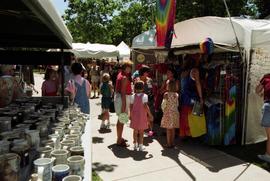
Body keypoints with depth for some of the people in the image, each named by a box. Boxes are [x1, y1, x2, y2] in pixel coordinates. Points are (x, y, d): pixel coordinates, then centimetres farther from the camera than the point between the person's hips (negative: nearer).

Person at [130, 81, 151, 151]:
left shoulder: (133, 96, 1)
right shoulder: (144, 96, -11)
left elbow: (131, 106, 3)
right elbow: (145, 106, -19)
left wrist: (131, 115, 13)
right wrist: (150, 114, -11)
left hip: (134, 115, 3)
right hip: (142, 115, -3)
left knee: (135, 131, 14)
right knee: (141, 131, 7)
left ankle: (135, 145, 22)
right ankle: (140, 146, 11)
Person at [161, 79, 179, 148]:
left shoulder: (166, 94, -14)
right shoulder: (176, 95, 0)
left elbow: (163, 105, -11)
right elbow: (177, 104, 7)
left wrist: (164, 111, 6)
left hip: (168, 113, -4)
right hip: (175, 113, 4)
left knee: (168, 129, 4)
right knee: (173, 129, 13)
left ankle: (169, 143, 10)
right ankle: (172, 143, 21)